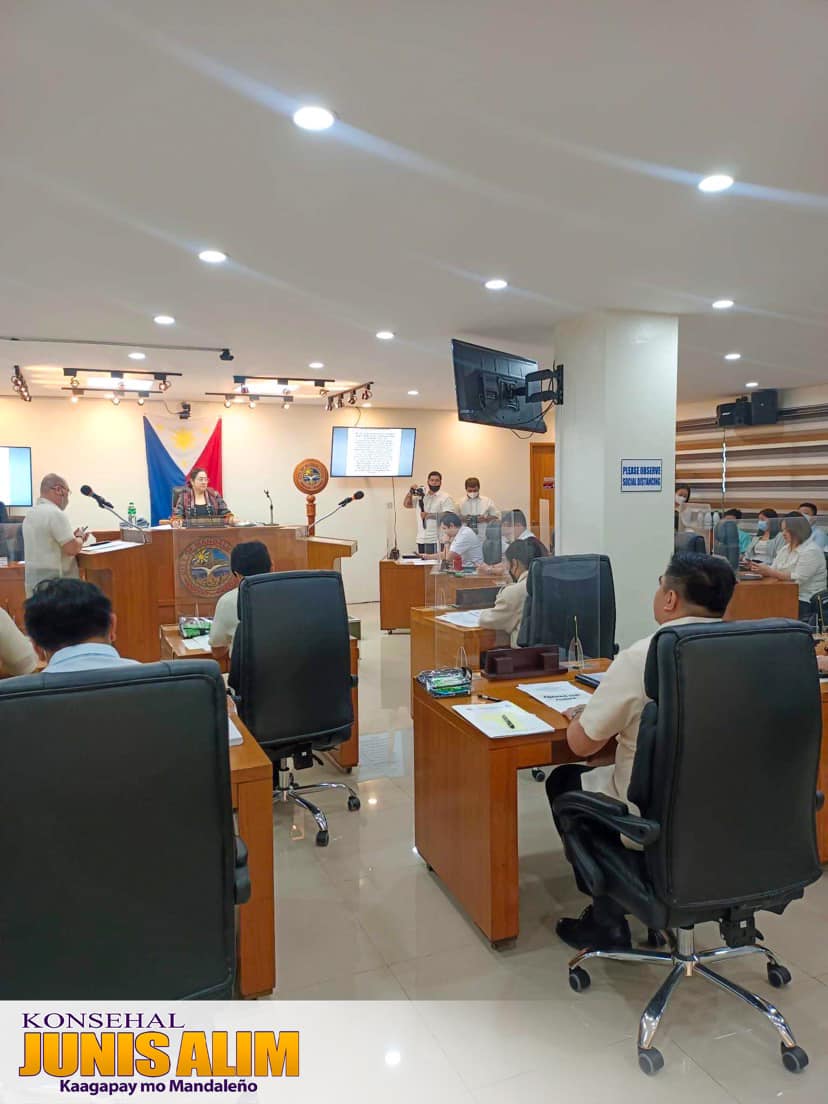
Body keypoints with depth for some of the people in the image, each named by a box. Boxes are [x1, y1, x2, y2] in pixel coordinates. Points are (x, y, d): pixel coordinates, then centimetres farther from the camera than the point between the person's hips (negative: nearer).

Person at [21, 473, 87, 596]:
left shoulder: (30, 515, 14)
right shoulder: (55, 513, -15)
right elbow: (72, 548, -19)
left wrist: (72, 537, 16)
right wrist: (80, 537, 0)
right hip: (56, 585, -9)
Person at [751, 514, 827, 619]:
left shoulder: (811, 551, -12)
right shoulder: (785, 548, 14)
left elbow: (798, 579, -21)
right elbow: (773, 570, 11)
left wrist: (769, 572, -24)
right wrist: (762, 569, -12)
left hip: (804, 602, -7)